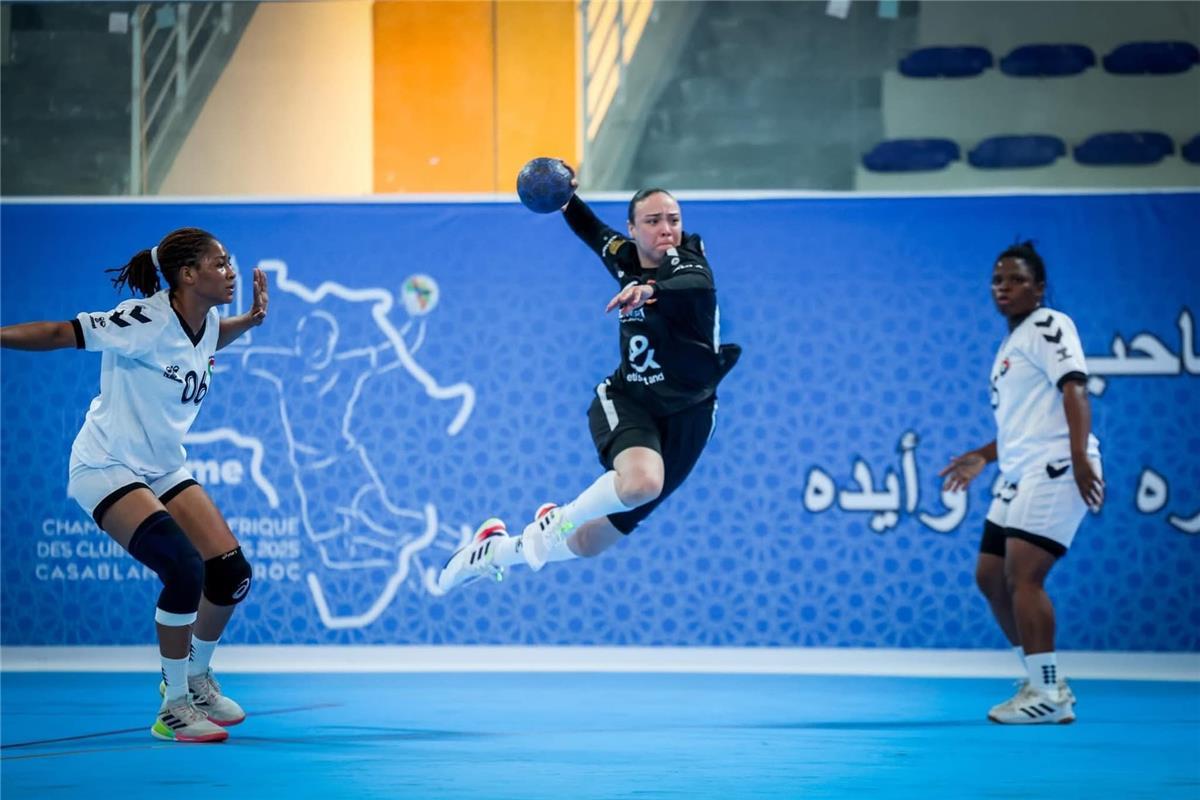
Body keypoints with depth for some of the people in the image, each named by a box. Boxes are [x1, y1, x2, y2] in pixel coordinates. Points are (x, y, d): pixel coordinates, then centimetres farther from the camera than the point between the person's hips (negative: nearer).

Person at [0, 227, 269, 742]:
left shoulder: (208, 323, 1)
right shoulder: (145, 320, -23)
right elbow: (60, 334, -20)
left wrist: (250, 320, 11)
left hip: (164, 469, 8)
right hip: (107, 468, -8)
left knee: (231, 573, -3)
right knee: (186, 570, -24)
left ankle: (196, 678, 23)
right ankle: (173, 709, -8)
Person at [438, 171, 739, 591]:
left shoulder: (687, 259, -10)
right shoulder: (624, 257, 3)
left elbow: (699, 283, -37)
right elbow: (593, 230, 28)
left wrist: (651, 289, -55)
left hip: (685, 414, -1)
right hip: (626, 401, 1)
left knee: (590, 543, 1)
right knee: (641, 481, -36)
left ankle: (496, 549, 25)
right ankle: (557, 522, -12)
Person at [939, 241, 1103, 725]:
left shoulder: (1048, 326, -4)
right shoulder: (1010, 346, 23)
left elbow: (1073, 390, -17)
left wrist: (1079, 458, -28)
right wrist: (983, 457, 25)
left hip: (1054, 469, -10)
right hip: (1019, 476, 10)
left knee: (1022, 576, -17)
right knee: (990, 577, 10)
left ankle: (1048, 695, -15)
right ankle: (1043, 684, 17)